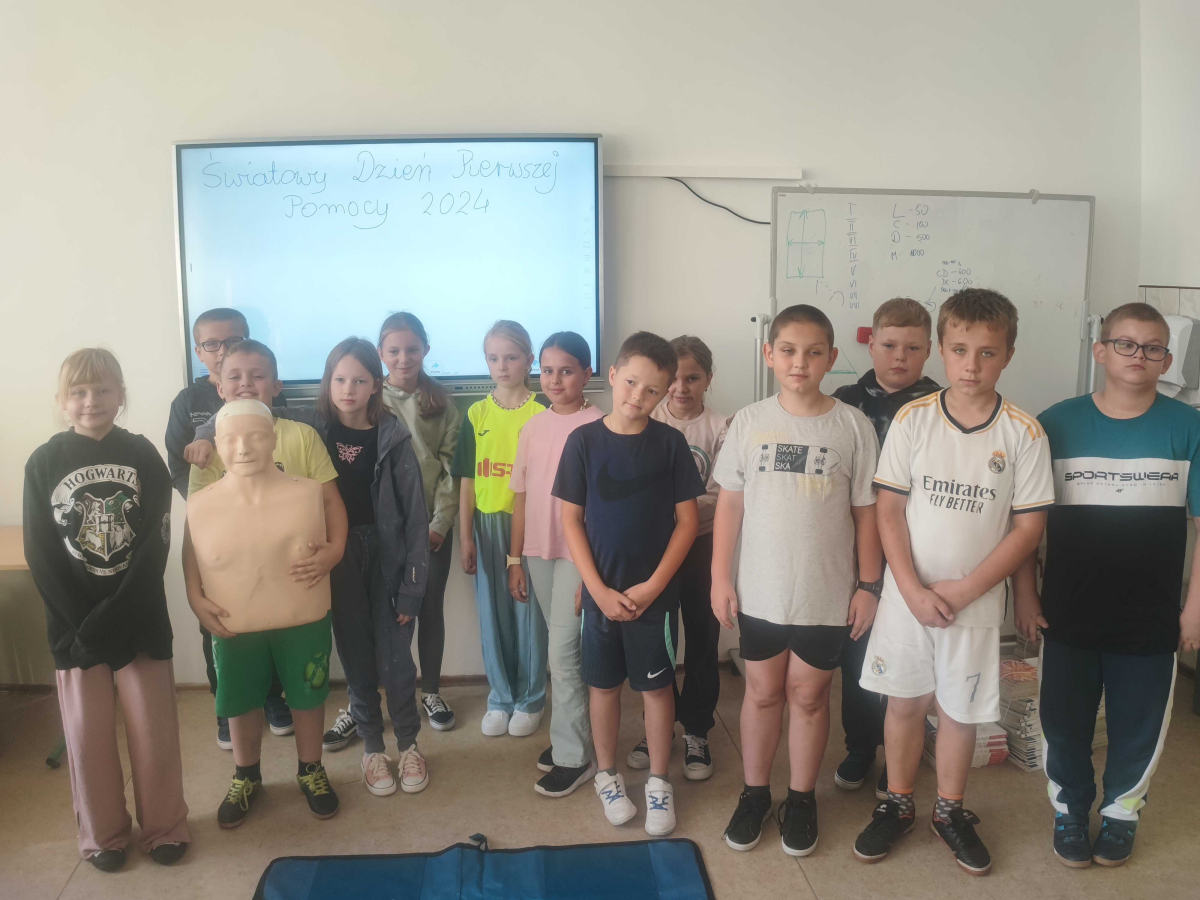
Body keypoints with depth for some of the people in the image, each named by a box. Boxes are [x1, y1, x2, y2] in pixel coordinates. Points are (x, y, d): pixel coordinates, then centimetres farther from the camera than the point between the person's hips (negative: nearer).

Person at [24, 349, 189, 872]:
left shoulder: (143, 456, -3)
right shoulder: (43, 463, -1)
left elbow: (155, 545, -9)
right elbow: (41, 556, -4)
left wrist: (110, 618, -18)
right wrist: (83, 625, -13)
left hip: (139, 616, -1)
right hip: (74, 623, 1)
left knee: (153, 730, 7)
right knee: (88, 735, 9)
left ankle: (164, 826, 26)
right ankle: (103, 833, 29)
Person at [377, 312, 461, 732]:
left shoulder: (441, 403, 3)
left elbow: (451, 466, 0)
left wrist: (441, 521, -7)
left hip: (433, 524, 1)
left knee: (431, 608, 10)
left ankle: (432, 692, 24)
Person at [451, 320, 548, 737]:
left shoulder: (541, 413, -4)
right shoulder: (477, 414, 5)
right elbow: (467, 479, 6)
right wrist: (466, 536, 3)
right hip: (488, 523, 3)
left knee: (529, 612, 6)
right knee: (492, 614, 11)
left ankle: (530, 700, 23)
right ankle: (500, 699, 27)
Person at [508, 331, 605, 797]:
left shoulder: (598, 426, -11)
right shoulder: (533, 427, 7)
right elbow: (521, 496, 10)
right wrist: (515, 558, 10)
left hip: (579, 553, -5)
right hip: (538, 552, 6)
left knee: (563, 652, -3)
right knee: (564, 648, 16)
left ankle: (573, 755, 11)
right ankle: (571, 734, 31)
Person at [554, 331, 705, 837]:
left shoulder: (669, 442, -5)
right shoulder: (584, 440, -5)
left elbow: (687, 519, -3)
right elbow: (571, 520, -3)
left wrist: (652, 586, -11)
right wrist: (599, 589, -10)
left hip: (655, 593, 0)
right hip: (601, 591, 1)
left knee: (656, 686, 10)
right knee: (603, 684, 13)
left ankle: (658, 783, 27)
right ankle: (606, 775, 33)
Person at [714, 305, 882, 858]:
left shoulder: (852, 425, -6)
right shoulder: (750, 422, -3)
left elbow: (866, 511, -1)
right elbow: (729, 503, 1)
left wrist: (868, 585, 0)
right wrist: (720, 578, -1)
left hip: (827, 595, -1)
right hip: (759, 591, 1)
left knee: (808, 695, 13)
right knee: (763, 692, 15)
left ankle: (801, 800, 32)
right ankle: (754, 794, 33)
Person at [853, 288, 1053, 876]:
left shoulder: (1023, 433, -7)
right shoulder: (912, 420, -6)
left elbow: (1029, 525, -6)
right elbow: (889, 510, -5)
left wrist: (965, 590, -12)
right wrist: (913, 590, -13)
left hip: (977, 600, 0)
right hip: (908, 592, 1)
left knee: (960, 707, 12)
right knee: (904, 700, 12)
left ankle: (950, 810, 34)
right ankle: (897, 805, 32)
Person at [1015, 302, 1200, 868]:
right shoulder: (1057, 424, -5)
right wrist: (1025, 594, -4)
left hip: (1151, 618, 0)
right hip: (1068, 614, 0)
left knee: (1138, 724, 15)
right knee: (1064, 721, 13)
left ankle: (1122, 811, 39)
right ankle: (1069, 809, 36)